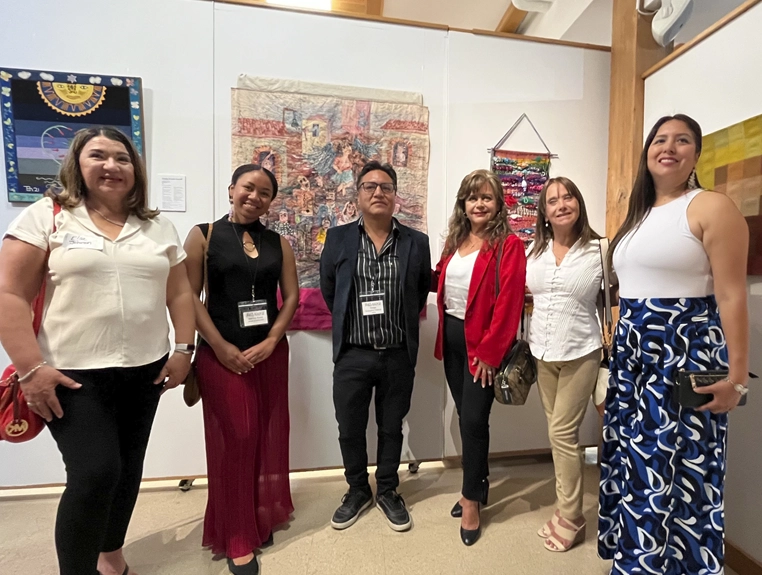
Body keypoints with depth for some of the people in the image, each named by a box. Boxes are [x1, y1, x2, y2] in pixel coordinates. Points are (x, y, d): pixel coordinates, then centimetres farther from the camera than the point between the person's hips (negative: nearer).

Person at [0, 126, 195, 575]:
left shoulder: (158, 227, 8)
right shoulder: (46, 216, -1)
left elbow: (180, 294, 7)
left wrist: (184, 349, 0)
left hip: (144, 370, 4)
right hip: (74, 373, -3)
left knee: (128, 469, 15)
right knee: (94, 474, -8)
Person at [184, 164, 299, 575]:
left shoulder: (279, 243, 8)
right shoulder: (204, 235, 0)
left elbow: (291, 296, 4)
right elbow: (189, 296, -6)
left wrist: (270, 342, -7)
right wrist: (221, 347, -11)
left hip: (271, 352, 3)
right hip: (221, 354, -3)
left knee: (269, 437, 12)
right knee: (232, 440, 4)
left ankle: (262, 518, 35)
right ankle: (236, 537, 23)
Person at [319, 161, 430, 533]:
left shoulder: (416, 242, 0)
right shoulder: (337, 238, -1)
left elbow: (422, 292, 8)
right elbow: (328, 290, 7)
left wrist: (401, 325, 7)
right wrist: (350, 324, 9)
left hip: (399, 355, 0)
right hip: (351, 355, 0)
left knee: (391, 428, 16)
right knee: (350, 429, 14)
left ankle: (387, 491, 39)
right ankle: (357, 490, 39)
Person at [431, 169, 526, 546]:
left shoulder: (509, 245, -9)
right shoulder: (455, 241, 10)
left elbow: (508, 302, -15)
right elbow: (440, 283, 17)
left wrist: (490, 352, -17)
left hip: (482, 343, -6)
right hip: (451, 337, 6)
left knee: (473, 420, 2)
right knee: (466, 417, 17)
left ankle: (472, 497, 25)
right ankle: (478, 484, 38)